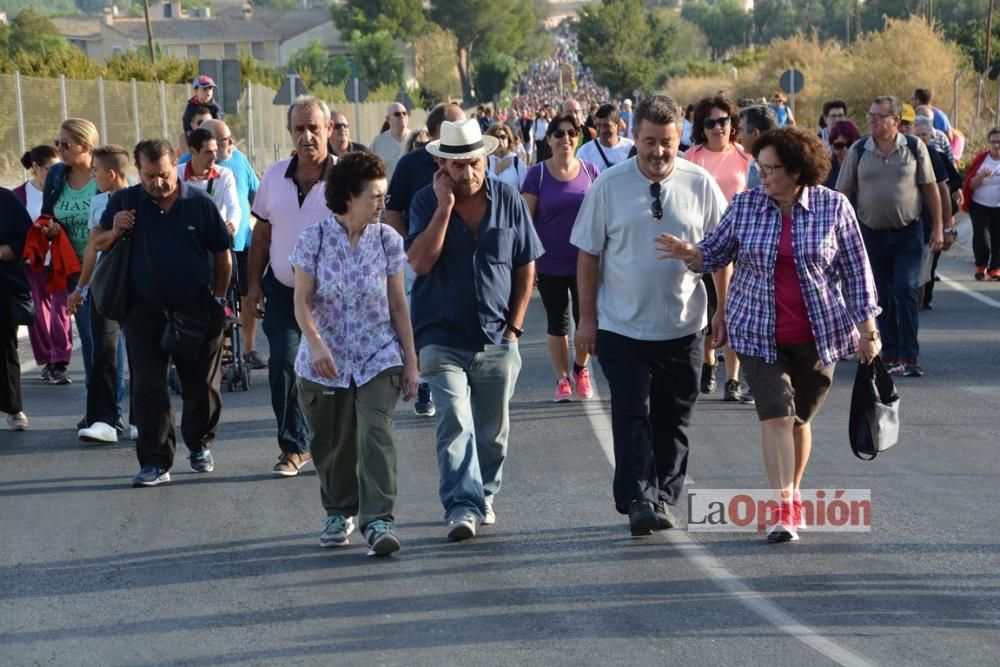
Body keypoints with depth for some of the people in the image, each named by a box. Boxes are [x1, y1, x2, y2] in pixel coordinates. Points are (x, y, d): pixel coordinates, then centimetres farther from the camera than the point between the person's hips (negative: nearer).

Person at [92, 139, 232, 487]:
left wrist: (219, 299, 6)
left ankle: (200, 446, 30)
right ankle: (155, 462, -2)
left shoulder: (200, 204, -1)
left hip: (196, 310, 0)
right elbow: (97, 243, 10)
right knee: (149, 388, -4)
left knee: (201, 385, 9)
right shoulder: (124, 202, 2)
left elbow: (222, 256, 7)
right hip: (144, 311, 0)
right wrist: (114, 232, -11)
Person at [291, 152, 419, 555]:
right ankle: (339, 514, 30)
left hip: (378, 358, 0)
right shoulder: (314, 239, -6)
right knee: (330, 445, 10)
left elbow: (398, 304, 4)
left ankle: (377, 521, -16)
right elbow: (302, 301, -7)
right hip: (324, 364, 0)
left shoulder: (387, 240, -2)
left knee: (375, 435, -16)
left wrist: (410, 361, 4)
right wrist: (316, 344, -24)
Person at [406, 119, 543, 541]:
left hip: (497, 339, 3)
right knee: (454, 424, -15)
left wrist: (514, 325, 2)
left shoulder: (508, 201, 2)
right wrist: (445, 206, -18)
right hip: (444, 338, -2)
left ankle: (483, 496, 30)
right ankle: (462, 507, -19)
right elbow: (419, 262, -16)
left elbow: (526, 266, 8)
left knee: (493, 430, 12)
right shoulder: (426, 202, -2)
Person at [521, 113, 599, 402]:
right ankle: (562, 379, 21)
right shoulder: (537, 174, -4)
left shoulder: (590, 171, 1)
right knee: (557, 323, 7)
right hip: (550, 265, -1)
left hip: (585, 262, 1)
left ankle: (580, 368, 25)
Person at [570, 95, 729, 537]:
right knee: (632, 416, -8)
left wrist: (724, 309, 6)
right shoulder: (608, 186, -4)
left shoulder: (700, 185, -1)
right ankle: (638, 501, -10)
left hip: (683, 327, 2)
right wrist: (587, 317, -1)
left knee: (673, 420, 9)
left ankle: (664, 499, 20)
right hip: (622, 328, -2)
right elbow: (588, 254, 1)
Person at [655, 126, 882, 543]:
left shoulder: (834, 207, -5)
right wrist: (687, 253, -14)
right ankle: (784, 508, -13)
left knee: (799, 419, 12)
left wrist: (868, 330, -2)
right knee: (776, 415, -12)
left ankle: (791, 494, 32)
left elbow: (856, 271, -1)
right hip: (760, 334, 0)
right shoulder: (745, 206, -1)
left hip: (818, 334, 0)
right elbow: (715, 253, 9)